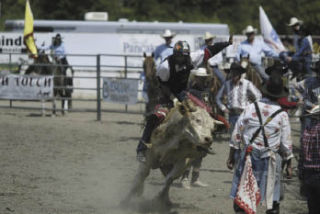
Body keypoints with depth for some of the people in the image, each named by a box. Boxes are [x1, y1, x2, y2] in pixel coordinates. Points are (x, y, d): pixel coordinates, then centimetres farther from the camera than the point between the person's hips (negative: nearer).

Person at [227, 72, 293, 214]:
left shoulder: (250, 109, -4)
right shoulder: (282, 115, -5)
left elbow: (236, 135, 0)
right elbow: (286, 143, -2)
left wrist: (231, 156, 10)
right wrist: (289, 164, 10)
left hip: (249, 156, 1)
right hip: (270, 159, -1)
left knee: (242, 195, 5)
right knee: (273, 200, 9)